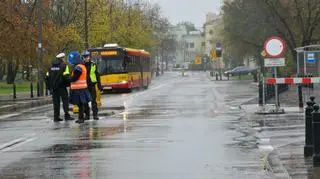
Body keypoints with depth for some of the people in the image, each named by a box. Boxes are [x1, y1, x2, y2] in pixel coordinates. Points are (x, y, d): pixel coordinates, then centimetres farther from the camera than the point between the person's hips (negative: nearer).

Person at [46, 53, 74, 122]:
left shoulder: (51, 66, 13)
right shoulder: (64, 65, -5)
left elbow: (47, 77, 13)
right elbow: (66, 76, -15)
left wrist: (49, 86, 18)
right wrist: (69, 83, -4)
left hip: (53, 87, 5)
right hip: (61, 86, -5)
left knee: (56, 101, 8)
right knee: (65, 100, -1)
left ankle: (56, 117, 6)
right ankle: (66, 115, -9)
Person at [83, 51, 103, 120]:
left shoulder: (93, 65, 5)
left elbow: (97, 75, 8)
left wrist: (99, 86, 5)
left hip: (92, 85, -1)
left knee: (93, 100, -3)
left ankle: (95, 114, 1)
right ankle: (87, 115, 12)